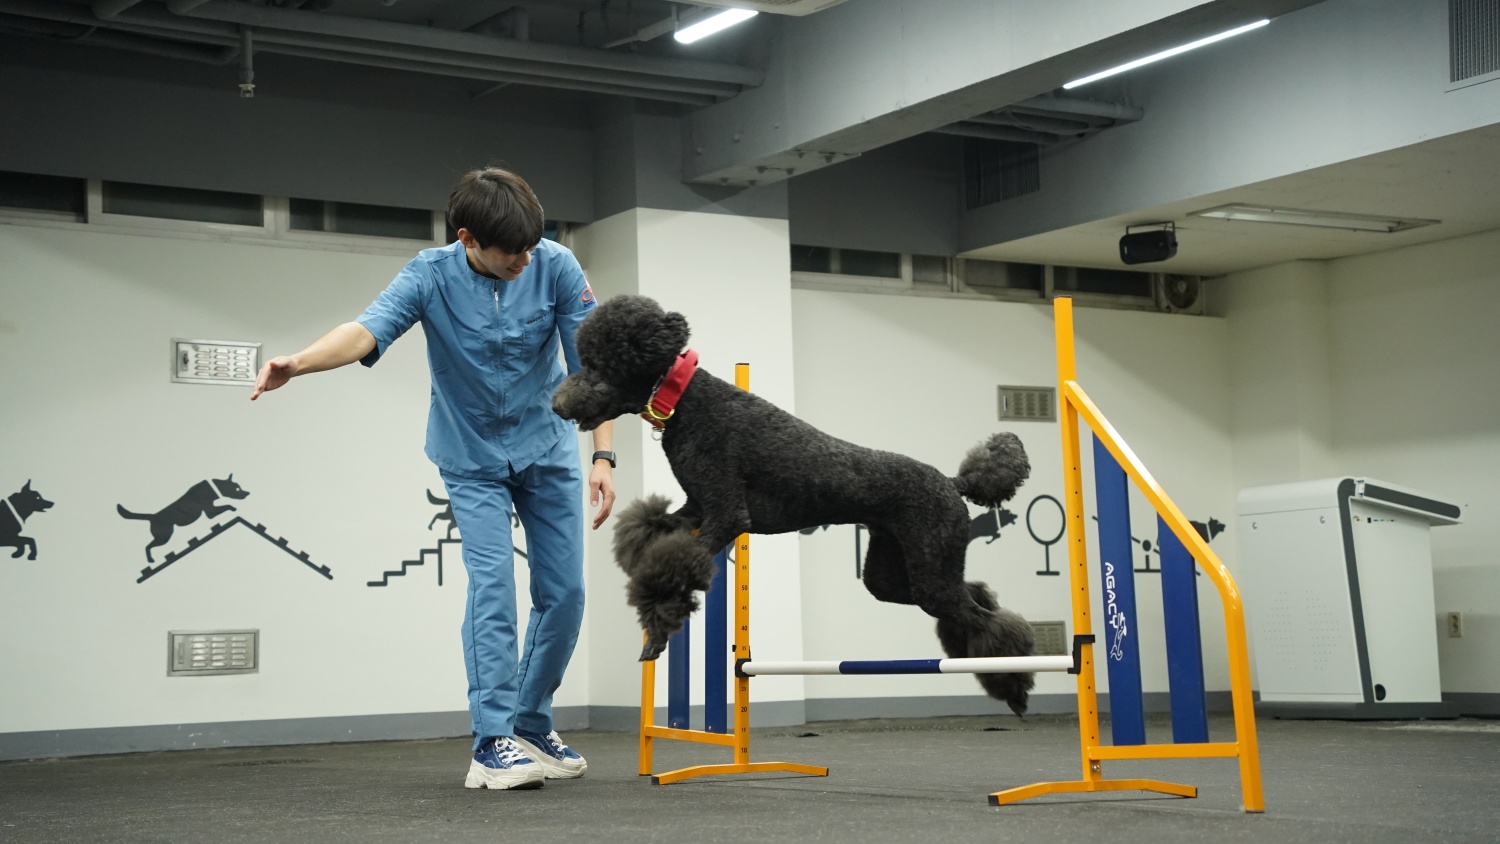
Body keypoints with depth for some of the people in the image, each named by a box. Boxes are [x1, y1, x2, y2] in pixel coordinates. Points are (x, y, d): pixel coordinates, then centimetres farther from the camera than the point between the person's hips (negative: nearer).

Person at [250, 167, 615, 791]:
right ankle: (493, 746, -12)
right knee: (493, 585, -15)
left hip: (548, 449, 2)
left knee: (564, 592, 2)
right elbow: (370, 329, -36)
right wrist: (298, 363, -55)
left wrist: (603, 456, -23)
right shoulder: (432, 276, -20)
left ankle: (532, 726, 20)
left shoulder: (556, 267, -17)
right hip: (473, 458, -2)